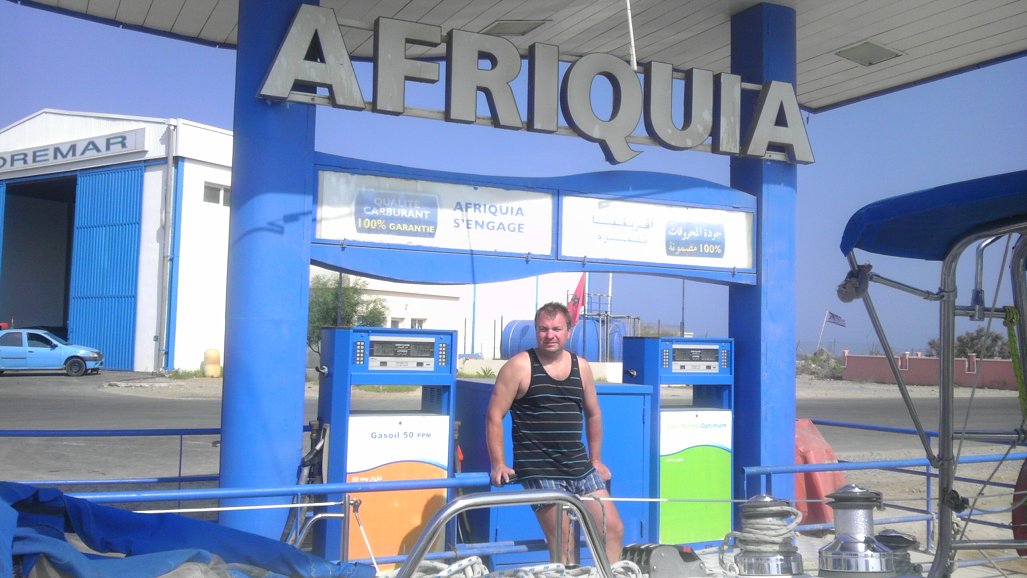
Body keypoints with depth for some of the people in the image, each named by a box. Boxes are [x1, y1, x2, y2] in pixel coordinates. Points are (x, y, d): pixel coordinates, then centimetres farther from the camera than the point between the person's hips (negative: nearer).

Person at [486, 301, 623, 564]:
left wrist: (595, 460, 20)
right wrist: (499, 465, -12)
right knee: (562, 545, -8)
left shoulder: (581, 366, 9)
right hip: (539, 471, -6)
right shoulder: (519, 366, -6)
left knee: (614, 530, 6)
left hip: (580, 467, 6)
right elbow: (494, 415, -7)